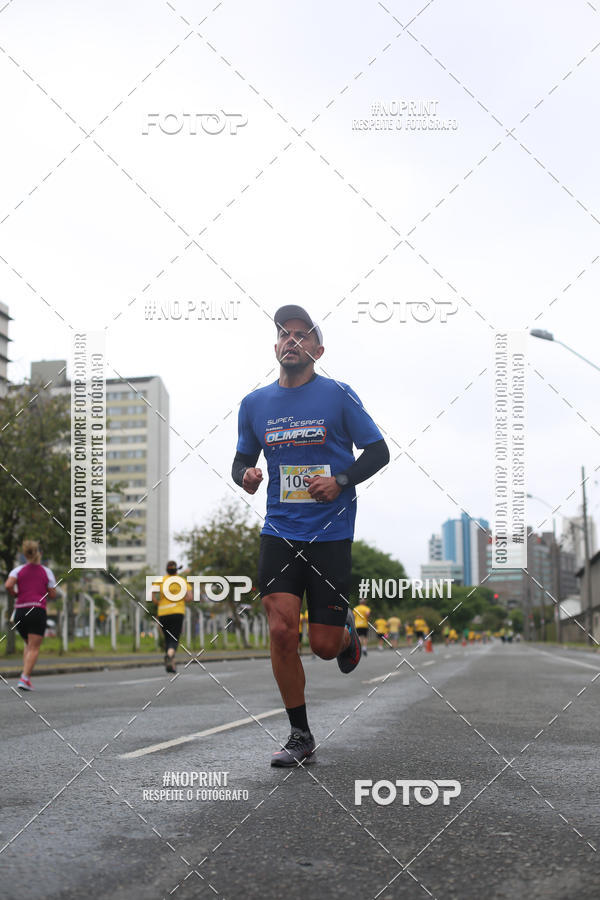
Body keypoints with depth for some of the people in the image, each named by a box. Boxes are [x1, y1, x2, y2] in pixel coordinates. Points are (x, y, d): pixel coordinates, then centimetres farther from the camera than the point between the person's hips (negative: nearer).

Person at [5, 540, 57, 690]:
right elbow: (52, 595, 4)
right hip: (38, 610, -3)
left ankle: (26, 676, 9)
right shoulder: (46, 571, 5)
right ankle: (25, 678, -16)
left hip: (20, 612, 3)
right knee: (34, 648, -2)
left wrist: (15, 595, 7)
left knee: (28, 644, 21)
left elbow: (8, 585, -12)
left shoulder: (18, 570, 6)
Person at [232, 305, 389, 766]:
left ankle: (346, 628, 38)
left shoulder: (338, 395, -2)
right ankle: (301, 737, 5)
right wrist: (245, 475, -6)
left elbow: (378, 452, 1)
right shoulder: (255, 404, 8)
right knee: (282, 631, -10)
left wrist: (342, 481, -16)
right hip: (279, 532, 3)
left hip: (330, 533, -2)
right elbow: (242, 460, 18)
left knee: (324, 644, -1)